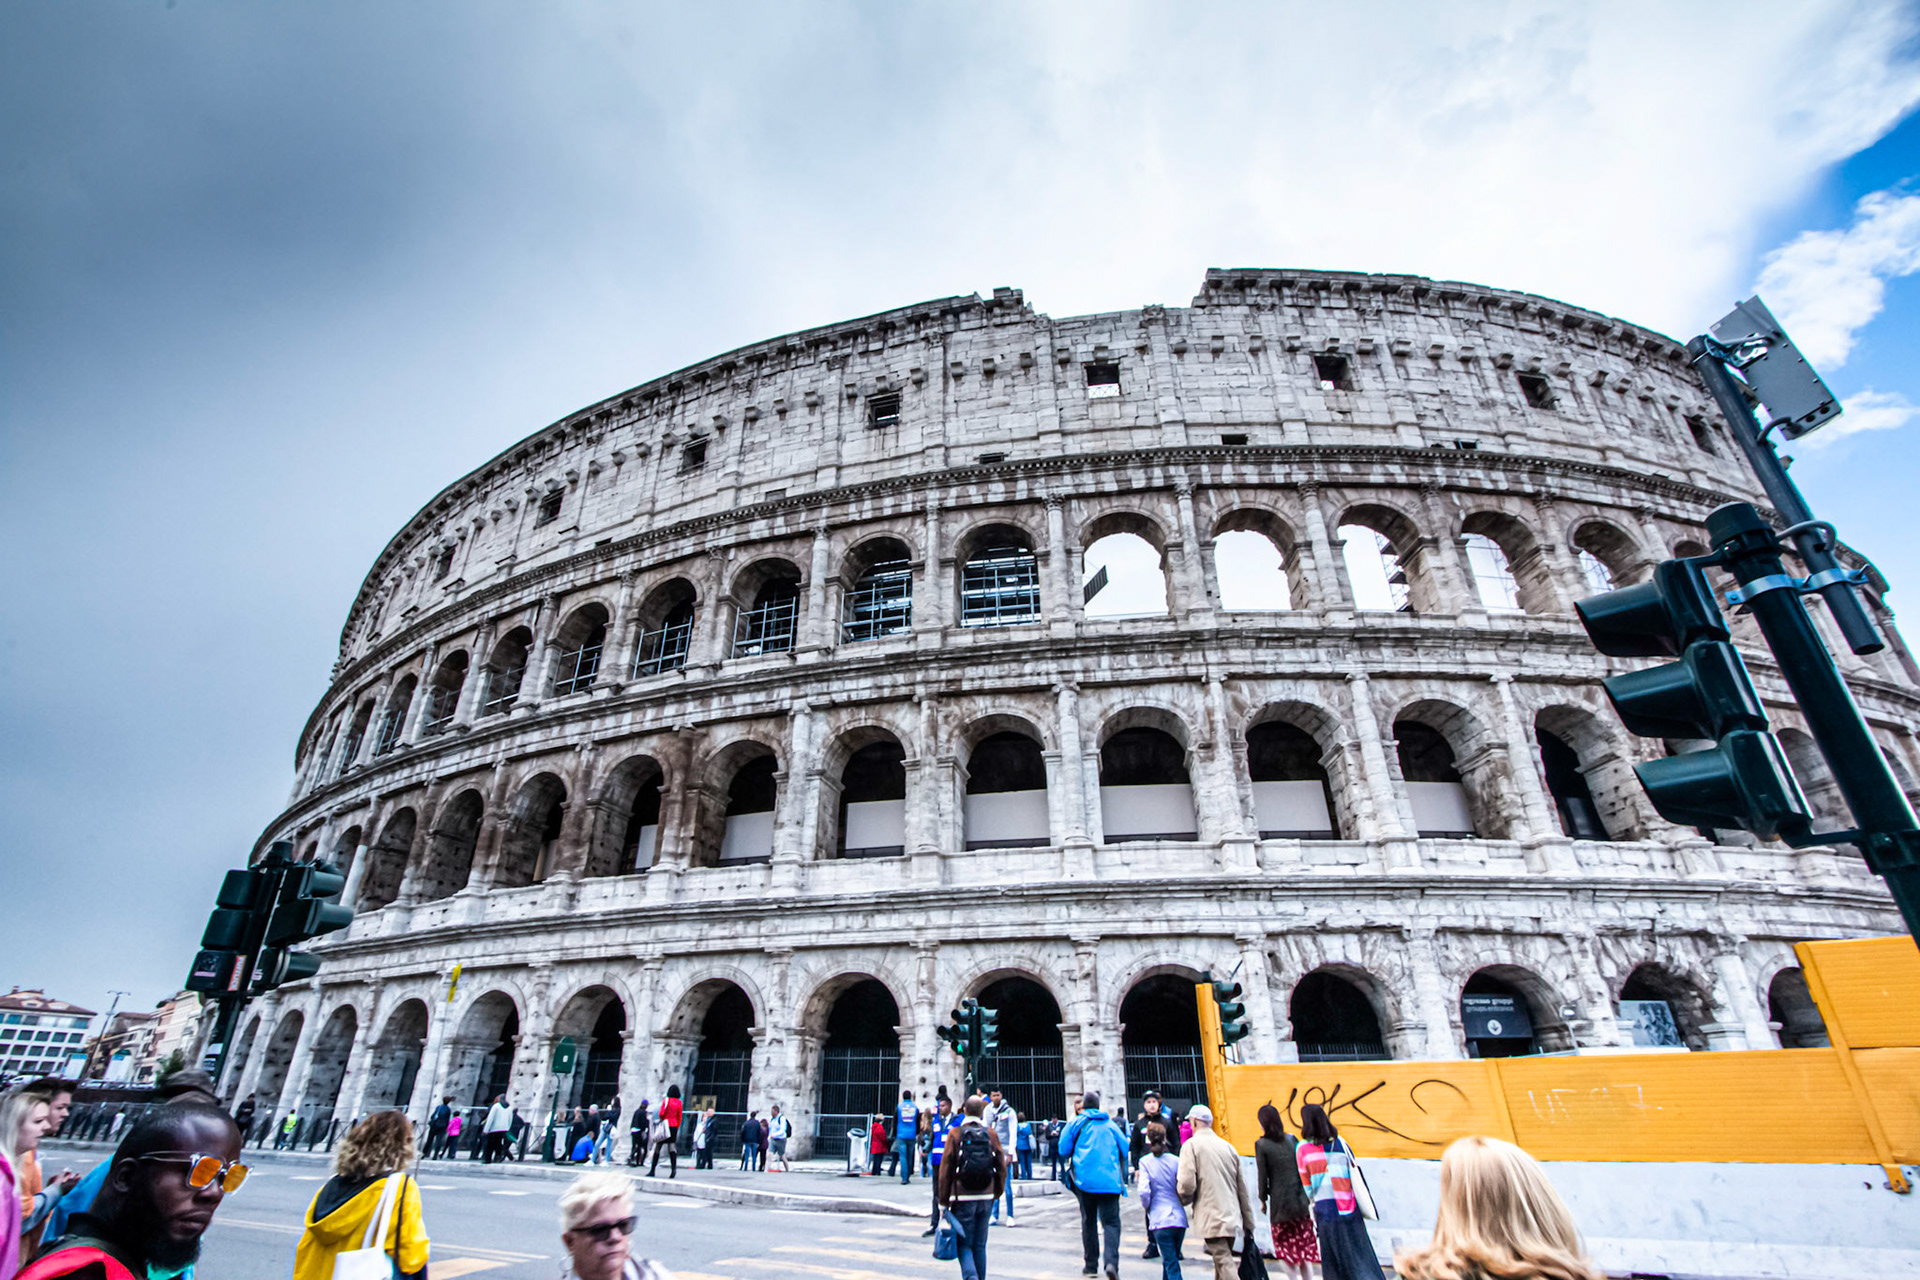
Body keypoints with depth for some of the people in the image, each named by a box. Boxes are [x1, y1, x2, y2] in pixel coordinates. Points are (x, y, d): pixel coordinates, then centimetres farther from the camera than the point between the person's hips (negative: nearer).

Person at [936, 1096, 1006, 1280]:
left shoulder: (955, 1133, -7)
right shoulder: (991, 1134, 1)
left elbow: (945, 1170, -7)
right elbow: (1001, 1168, 4)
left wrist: (944, 1201, 0)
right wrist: (996, 1194, 17)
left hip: (963, 1198, -3)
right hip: (986, 1198, 3)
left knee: (964, 1244, 5)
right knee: (980, 1245, 16)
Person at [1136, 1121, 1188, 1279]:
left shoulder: (1145, 1162, -5)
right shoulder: (1176, 1160, 1)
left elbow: (1144, 1191, -14)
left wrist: (1146, 1206, 6)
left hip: (1160, 1219, -3)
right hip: (1179, 1218, 3)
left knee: (1171, 1264, -2)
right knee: (1170, 1260, 22)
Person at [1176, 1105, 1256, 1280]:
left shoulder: (1191, 1144, -5)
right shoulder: (1228, 1147, 13)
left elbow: (1187, 1184, -15)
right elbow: (1243, 1190, 14)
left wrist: (1184, 1200, 7)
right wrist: (1249, 1226, 20)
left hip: (1212, 1219, -7)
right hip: (1232, 1218, 7)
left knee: (1225, 1265, -10)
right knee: (1222, 1261, 20)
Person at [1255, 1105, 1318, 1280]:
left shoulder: (1261, 1144, -7)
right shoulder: (1291, 1139, 3)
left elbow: (1263, 1176, -7)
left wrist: (1263, 1199, 5)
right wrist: (1308, 1196, 14)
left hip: (1280, 1203, -4)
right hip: (1301, 1200, 4)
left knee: (1284, 1248, 10)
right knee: (1304, 1246, 15)